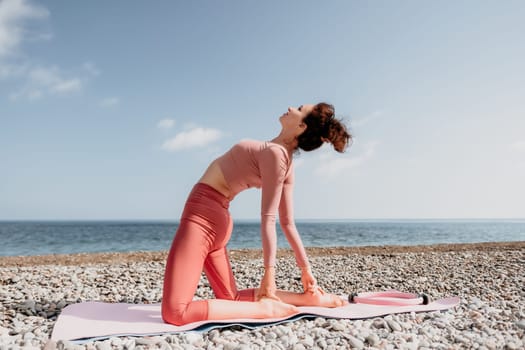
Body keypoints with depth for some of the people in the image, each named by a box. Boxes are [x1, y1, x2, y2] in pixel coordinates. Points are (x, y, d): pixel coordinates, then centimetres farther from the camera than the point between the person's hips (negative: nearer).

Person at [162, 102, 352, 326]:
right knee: (231, 298, 19)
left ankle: (265, 309, -13)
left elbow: (268, 219, -19)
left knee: (175, 313, -12)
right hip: (215, 218, 9)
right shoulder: (286, 159, 9)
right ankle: (307, 298, 15)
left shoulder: (274, 153, -16)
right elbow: (288, 223, 10)